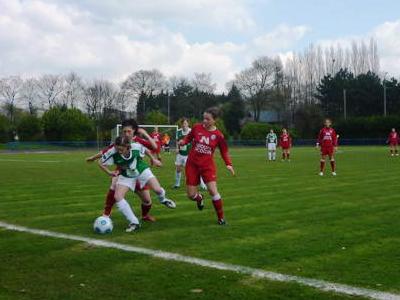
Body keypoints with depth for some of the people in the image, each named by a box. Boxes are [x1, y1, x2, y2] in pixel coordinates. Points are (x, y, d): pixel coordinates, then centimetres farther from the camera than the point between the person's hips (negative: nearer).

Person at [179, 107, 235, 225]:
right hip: (192, 164, 2)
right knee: (191, 195, 1)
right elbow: (188, 137, 8)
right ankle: (199, 198, 41)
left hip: (208, 165, -2)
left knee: (213, 191, -14)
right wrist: (183, 142, -14)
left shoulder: (218, 135, -9)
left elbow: (224, 151, 2)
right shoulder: (197, 128, -7)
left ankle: (221, 217, 5)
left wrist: (228, 164, -11)